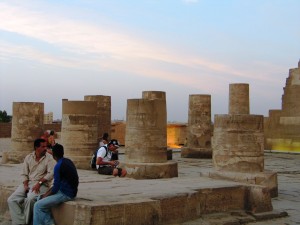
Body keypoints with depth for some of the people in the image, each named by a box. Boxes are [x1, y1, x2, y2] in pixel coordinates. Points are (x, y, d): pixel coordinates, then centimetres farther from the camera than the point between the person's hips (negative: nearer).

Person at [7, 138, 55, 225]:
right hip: (28, 183, 5)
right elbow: (24, 174, 9)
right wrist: (25, 185, -9)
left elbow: (51, 173, -13)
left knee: (29, 199, -34)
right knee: (11, 200, -15)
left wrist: (39, 183, -20)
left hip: (42, 184, -5)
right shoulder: (28, 157, 8)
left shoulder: (49, 158, -5)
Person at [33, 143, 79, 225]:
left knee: (38, 205, -10)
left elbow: (56, 187, -16)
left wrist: (46, 195, 0)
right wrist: (47, 193, 12)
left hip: (65, 194, -10)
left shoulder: (58, 166, -19)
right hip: (70, 191, 10)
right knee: (41, 200, 16)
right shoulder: (68, 161, 9)